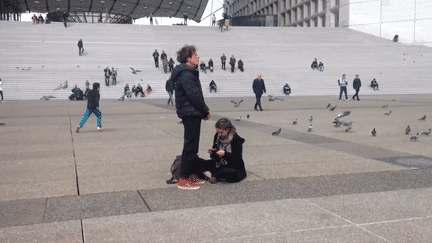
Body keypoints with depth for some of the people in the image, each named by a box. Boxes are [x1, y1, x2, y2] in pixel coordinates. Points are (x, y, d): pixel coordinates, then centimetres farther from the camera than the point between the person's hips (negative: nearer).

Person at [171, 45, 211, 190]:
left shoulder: (189, 73, 18)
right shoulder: (186, 75, -16)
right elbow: (194, 96, -21)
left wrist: (204, 110, 9)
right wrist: (206, 111, -11)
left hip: (191, 114, 11)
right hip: (191, 114, -11)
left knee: (192, 146, 16)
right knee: (190, 147, -7)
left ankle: (193, 175, 26)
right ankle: (183, 180, -2)